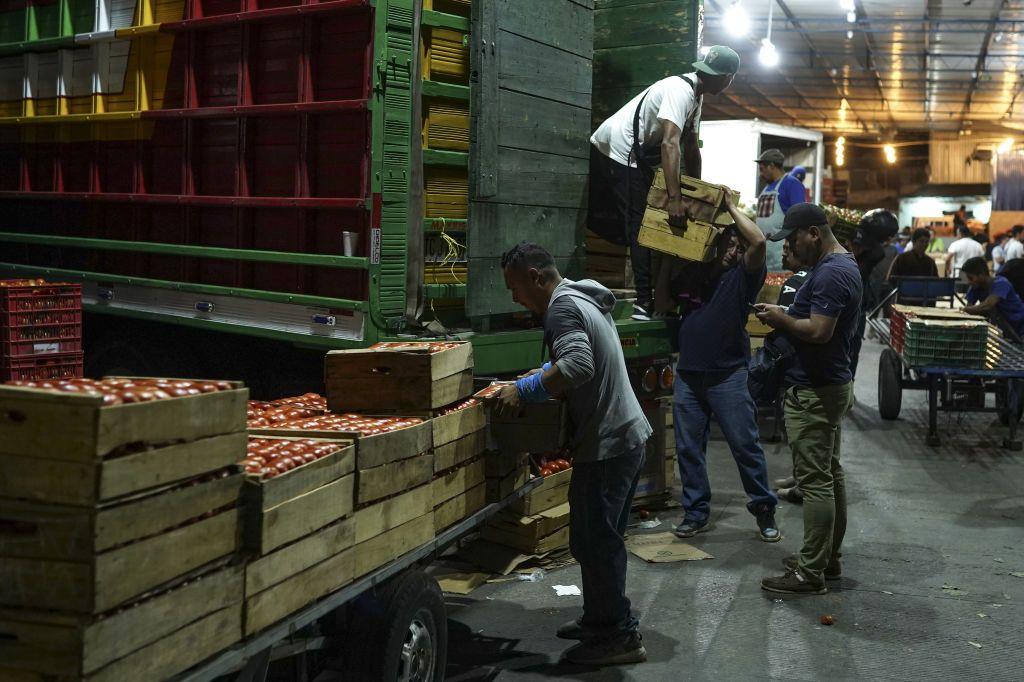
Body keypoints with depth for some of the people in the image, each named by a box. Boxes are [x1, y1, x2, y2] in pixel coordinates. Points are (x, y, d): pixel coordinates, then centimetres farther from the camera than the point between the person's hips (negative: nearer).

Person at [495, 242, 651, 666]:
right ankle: (601, 619, 31)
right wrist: (543, 373, 19)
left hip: (606, 444, -11)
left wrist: (524, 390, -23)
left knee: (593, 541, -2)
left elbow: (577, 365, -31)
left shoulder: (562, 306, -16)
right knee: (604, 538, 19)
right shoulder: (585, 299, 16)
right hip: (629, 435, 11)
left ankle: (618, 636, 7)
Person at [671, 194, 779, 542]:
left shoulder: (741, 276, 1)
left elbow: (758, 241, -15)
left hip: (727, 375, -4)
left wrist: (731, 207, -4)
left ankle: (764, 511, 12)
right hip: (688, 373, 4)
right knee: (688, 447, 7)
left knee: (745, 444, 0)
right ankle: (696, 513, 18)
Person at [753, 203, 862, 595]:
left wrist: (781, 319, -13)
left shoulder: (830, 273, -20)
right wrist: (785, 317, 8)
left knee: (815, 481, -7)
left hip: (814, 393, -11)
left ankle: (811, 574, -2)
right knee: (830, 475, 17)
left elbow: (819, 331, -28)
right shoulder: (845, 265, 14)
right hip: (834, 383, 11)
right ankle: (828, 558, 27)